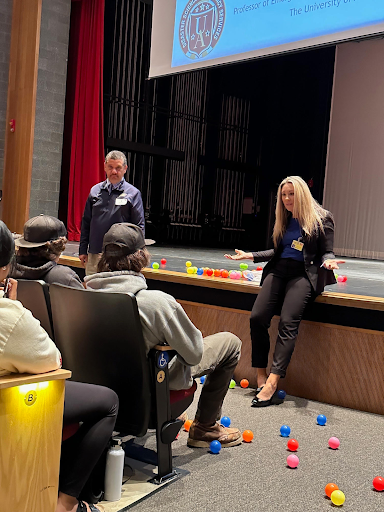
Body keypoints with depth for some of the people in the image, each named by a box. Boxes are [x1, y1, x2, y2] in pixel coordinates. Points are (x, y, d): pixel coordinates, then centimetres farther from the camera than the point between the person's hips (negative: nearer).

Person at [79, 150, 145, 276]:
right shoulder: (95, 191, 12)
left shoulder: (133, 193, 1)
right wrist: (82, 250, 10)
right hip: (94, 254, 4)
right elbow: (86, 222, 15)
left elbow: (139, 227, -1)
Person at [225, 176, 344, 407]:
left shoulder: (322, 218, 3)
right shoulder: (284, 220, 20)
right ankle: (261, 377, -7)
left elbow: (327, 252, 2)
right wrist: (250, 255, 17)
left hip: (304, 273, -5)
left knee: (288, 323, -24)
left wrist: (327, 261, -21)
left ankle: (272, 382, -28)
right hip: (279, 270, 6)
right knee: (257, 317, -15)